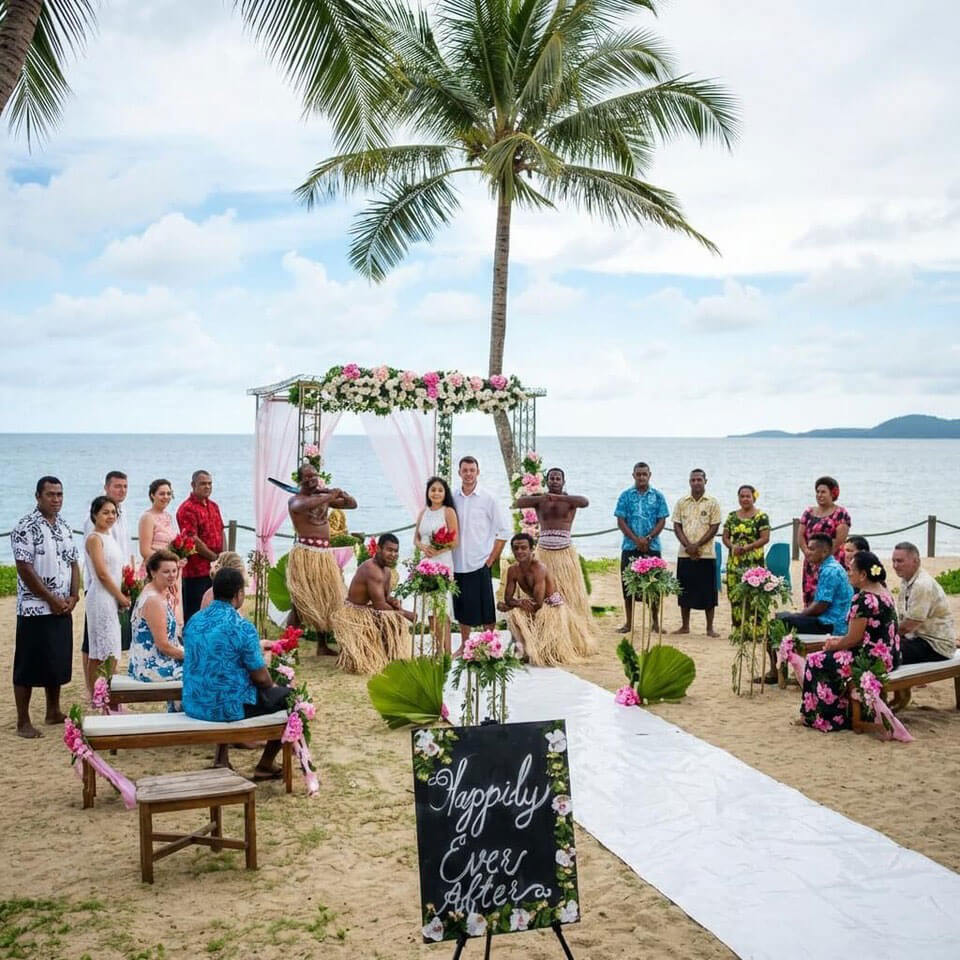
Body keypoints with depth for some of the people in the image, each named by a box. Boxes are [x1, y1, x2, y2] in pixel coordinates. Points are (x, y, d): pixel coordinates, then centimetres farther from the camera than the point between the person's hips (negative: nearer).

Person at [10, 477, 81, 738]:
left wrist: (73, 597, -1)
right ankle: (23, 722, 6)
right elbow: (25, 569, -16)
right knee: (28, 666, -1)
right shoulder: (25, 527, -11)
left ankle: (53, 712, 27)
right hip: (35, 609, -7)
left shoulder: (64, 527, 11)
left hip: (63, 609, 7)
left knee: (58, 663, 14)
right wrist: (52, 599, -15)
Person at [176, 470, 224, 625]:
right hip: (196, 570, -8)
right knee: (194, 614, -2)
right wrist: (215, 557, -11)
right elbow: (193, 540, -16)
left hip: (215, 569, 8)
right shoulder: (187, 509, -11)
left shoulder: (213, 506, 16)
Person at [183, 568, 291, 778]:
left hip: (193, 704, 7)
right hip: (229, 706, -7)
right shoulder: (242, 627, -19)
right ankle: (265, 766, 21)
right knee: (288, 696, 14)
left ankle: (221, 759, 34)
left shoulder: (194, 620, 2)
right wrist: (272, 686, 9)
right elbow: (260, 677, -14)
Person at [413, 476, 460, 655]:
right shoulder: (423, 512, 14)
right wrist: (423, 548, -7)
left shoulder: (449, 512, -2)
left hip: (442, 562, -5)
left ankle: (446, 652, -7)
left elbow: (454, 542, -6)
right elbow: (416, 539, 15)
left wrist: (437, 550, -20)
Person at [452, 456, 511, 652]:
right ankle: (464, 645, 25)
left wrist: (492, 559, -4)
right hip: (457, 564, 3)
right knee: (461, 608, 12)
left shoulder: (487, 499, -3)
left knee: (485, 608, 0)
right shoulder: (452, 498, 3)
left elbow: (504, 530, 0)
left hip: (480, 563, -3)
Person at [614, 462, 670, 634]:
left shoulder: (658, 496, 5)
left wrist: (648, 539, -12)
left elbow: (661, 521, 1)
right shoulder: (625, 496, 5)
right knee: (628, 584, 2)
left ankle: (656, 622, 14)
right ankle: (628, 623, 12)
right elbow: (621, 521, 0)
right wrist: (636, 539, -11)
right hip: (630, 547, 0)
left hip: (652, 547, 0)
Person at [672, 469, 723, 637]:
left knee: (708, 592, 1)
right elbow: (677, 526, 4)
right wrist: (687, 545, -9)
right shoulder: (681, 503, 7)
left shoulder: (712, 503, 0)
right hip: (685, 554, 2)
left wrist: (697, 545, -13)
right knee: (685, 591, 7)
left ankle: (710, 628, 8)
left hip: (706, 554, -2)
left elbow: (714, 528, -5)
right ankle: (685, 625, 16)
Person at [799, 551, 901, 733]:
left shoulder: (862, 599, -20)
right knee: (831, 657, 23)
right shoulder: (884, 594, 10)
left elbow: (854, 639, -17)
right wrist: (839, 640, 13)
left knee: (816, 662, 3)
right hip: (889, 656, 10)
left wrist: (834, 645, 1)